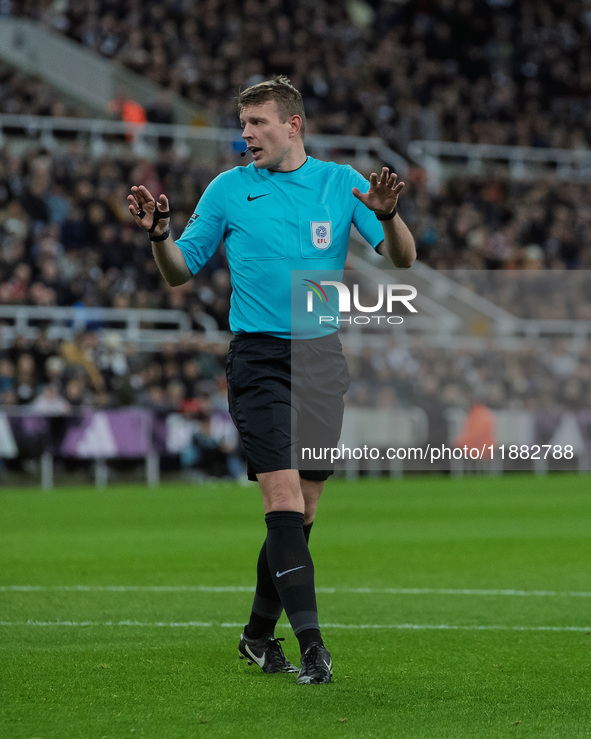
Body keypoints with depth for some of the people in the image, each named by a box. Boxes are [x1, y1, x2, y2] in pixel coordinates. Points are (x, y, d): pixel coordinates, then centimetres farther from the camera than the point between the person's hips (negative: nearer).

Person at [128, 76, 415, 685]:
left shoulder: (340, 182, 7)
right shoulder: (228, 189, 5)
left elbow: (402, 260, 1)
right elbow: (180, 271, 9)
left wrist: (386, 215, -19)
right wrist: (158, 234, -11)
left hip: (323, 357, 2)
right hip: (258, 356, -2)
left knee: (302, 508, 7)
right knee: (282, 493, -16)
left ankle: (259, 633, 22)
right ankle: (309, 641, -19)